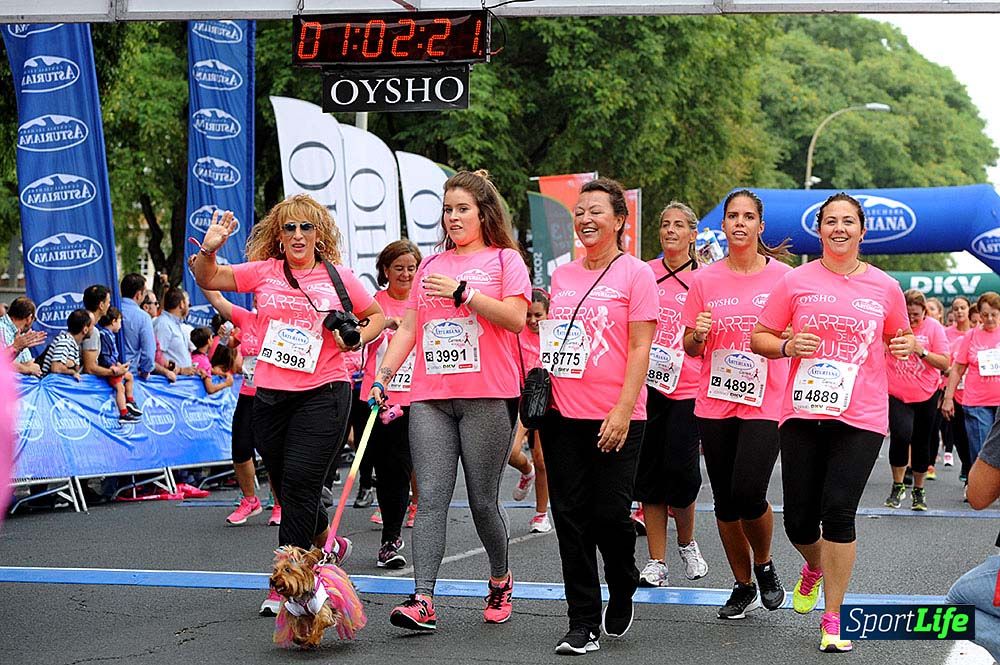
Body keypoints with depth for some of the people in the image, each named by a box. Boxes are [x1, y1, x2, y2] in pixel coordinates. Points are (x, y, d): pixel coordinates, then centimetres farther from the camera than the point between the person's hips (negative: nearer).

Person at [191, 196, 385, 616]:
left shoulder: (338, 277, 4)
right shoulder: (263, 272, 6)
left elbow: (377, 317, 16)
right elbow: (207, 280, 3)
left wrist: (356, 338, -3)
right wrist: (208, 249, -17)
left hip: (323, 392, -3)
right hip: (270, 394, 3)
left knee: (299, 483, -12)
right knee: (286, 487, 12)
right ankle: (327, 545, 39)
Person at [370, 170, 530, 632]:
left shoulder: (504, 259, 6)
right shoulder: (431, 266, 20)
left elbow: (515, 318, -8)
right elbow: (408, 328, 18)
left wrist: (463, 293, -15)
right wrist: (383, 376, 7)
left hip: (486, 397, -4)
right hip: (430, 398, 4)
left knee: (483, 500, 1)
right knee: (430, 498, -7)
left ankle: (500, 579, 26)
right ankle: (422, 601, -14)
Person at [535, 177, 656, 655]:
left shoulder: (635, 274, -2)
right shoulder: (561, 276, 14)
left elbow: (640, 348, -7)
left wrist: (623, 410, -15)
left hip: (615, 418, -5)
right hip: (563, 415, 5)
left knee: (610, 514, -4)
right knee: (571, 516, 2)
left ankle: (622, 595, 25)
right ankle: (583, 624, 9)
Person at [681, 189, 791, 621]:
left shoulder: (782, 276, 0)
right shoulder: (704, 280, 5)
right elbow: (690, 349, 10)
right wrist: (698, 335, -12)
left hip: (765, 402, -3)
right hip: (715, 403, 3)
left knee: (748, 492, -15)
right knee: (724, 502, 7)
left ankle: (764, 565, 15)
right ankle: (743, 587, 24)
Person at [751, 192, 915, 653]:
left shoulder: (884, 287, 7)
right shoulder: (796, 282, 3)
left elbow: (899, 337, 22)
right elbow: (759, 338, 7)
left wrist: (909, 345, 0)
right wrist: (788, 346, -13)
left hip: (861, 417, -1)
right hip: (803, 413, 1)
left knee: (839, 512, -11)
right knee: (799, 520, 2)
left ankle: (832, 621, 1)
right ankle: (814, 568, 40)